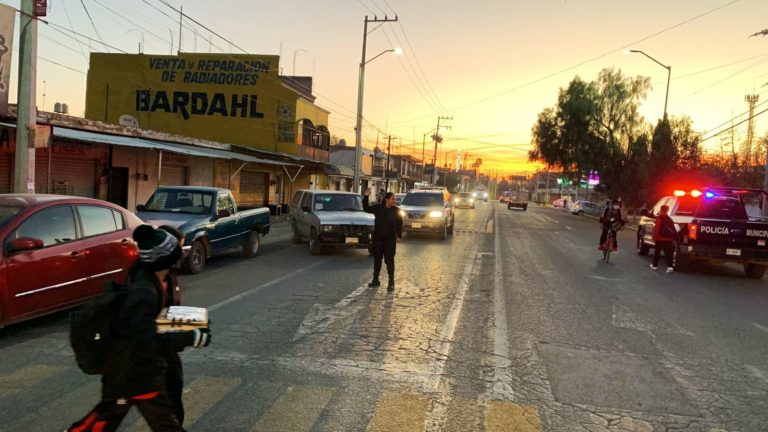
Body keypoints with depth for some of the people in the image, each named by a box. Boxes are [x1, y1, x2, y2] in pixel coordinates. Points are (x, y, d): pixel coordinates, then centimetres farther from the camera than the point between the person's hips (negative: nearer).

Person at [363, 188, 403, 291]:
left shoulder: (396, 210, -1)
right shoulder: (378, 208, 1)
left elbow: (399, 224, 3)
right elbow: (366, 208, 7)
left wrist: (399, 235, -1)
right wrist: (366, 197, -2)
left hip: (390, 238, -2)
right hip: (378, 238, 2)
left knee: (389, 260, -5)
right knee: (377, 259, 12)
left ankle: (391, 282, 1)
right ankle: (375, 279, 24)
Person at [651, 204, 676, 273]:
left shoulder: (659, 218, -9)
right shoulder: (669, 219, 10)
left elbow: (656, 229, -16)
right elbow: (673, 230, 11)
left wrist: (655, 237, -12)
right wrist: (672, 237, 17)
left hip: (660, 238, -4)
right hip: (668, 239, 4)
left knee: (657, 252, 9)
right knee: (668, 252, 0)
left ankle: (654, 265, 19)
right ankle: (670, 266, -12)